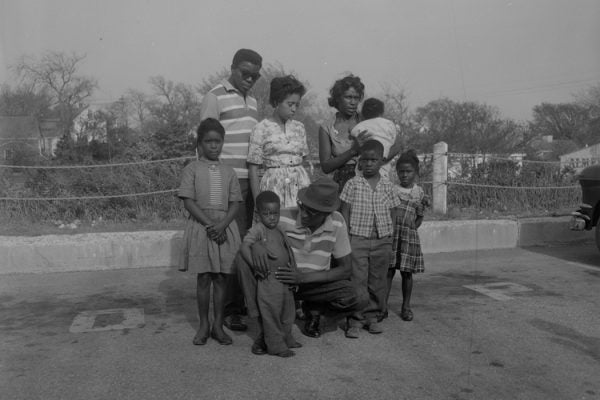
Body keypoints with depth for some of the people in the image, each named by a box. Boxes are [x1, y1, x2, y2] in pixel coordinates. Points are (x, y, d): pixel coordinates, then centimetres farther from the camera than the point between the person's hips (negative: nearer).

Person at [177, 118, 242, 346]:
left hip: (225, 228, 2)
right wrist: (209, 224, -14)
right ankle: (203, 325, 16)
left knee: (221, 278, 4)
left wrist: (222, 225, -12)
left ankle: (218, 326, 15)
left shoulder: (228, 172, 9)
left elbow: (235, 203, 4)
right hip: (201, 227, -2)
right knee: (203, 277, 2)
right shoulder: (192, 169, 1)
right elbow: (188, 201, -6)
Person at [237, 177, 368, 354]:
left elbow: (346, 269, -13)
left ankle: (313, 308, 6)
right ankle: (262, 325, -17)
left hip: (315, 283, 1)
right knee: (245, 260, -30)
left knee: (359, 300, -26)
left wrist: (304, 277, -27)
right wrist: (256, 245, -39)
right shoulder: (286, 218, -21)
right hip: (280, 279, -1)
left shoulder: (336, 222, -16)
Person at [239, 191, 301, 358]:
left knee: (288, 312, 19)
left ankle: (286, 339, 35)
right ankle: (276, 345, 10)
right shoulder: (257, 229, -10)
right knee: (271, 314, -1)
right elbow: (244, 248, -21)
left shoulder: (280, 231, 13)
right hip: (269, 280, -8)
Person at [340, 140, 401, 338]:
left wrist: (390, 241, 6)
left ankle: (372, 317, 23)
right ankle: (355, 320, 7)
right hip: (358, 239, -3)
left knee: (377, 281, 9)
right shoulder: (352, 184, -2)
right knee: (357, 281, -2)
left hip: (382, 241, 3)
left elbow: (391, 215, 10)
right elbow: (345, 213, -1)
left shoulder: (387, 186, 6)